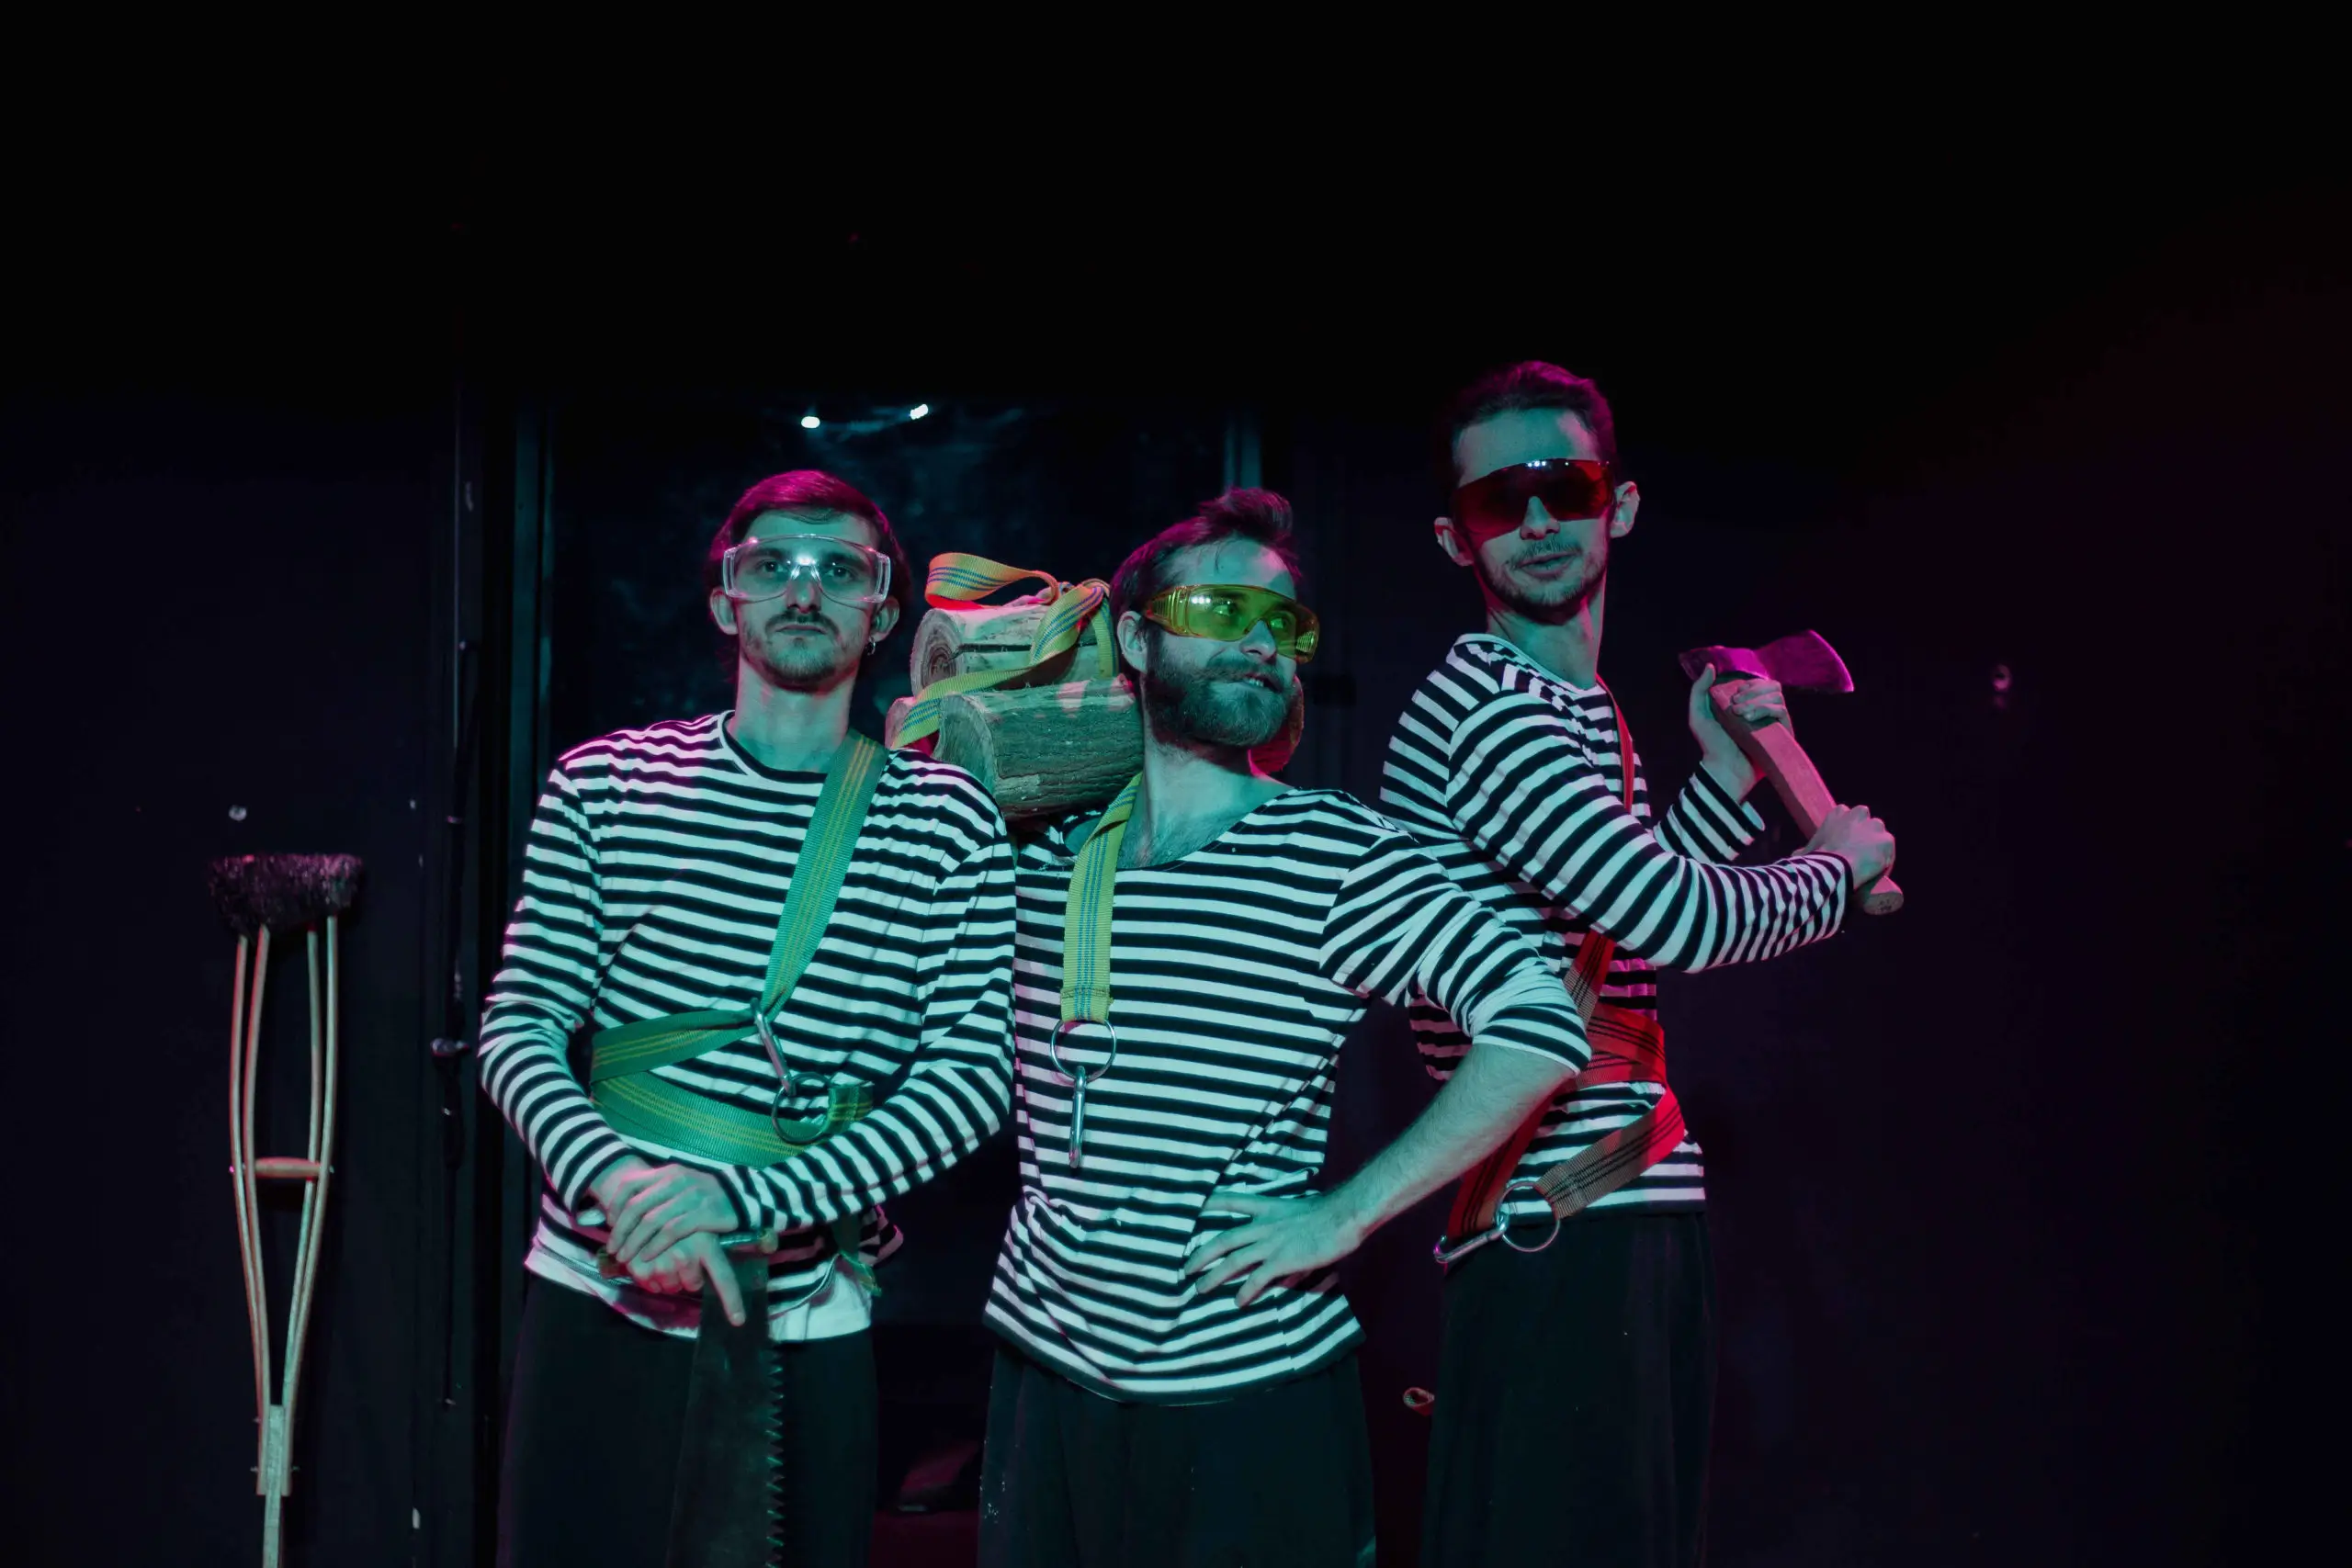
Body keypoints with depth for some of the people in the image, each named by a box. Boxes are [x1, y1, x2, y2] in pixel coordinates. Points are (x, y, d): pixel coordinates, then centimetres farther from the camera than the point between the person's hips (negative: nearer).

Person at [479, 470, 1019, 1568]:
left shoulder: (950, 824, -1)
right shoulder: (605, 784, 2)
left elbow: (968, 1074, -8)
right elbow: (518, 1028, 0)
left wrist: (737, 1196, -19)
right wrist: (620, 1184, -20)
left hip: (805, 1325, 0)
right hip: (596, 1295, 1)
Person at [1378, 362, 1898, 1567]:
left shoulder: (1584, 710, 19)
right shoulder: (1483, 706, -15)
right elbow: (1682, 921, -22)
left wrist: (1725, 771, 17)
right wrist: (1841, 861, -4)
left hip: (1641, 1197, 10)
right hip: (1558, 1217, -10)